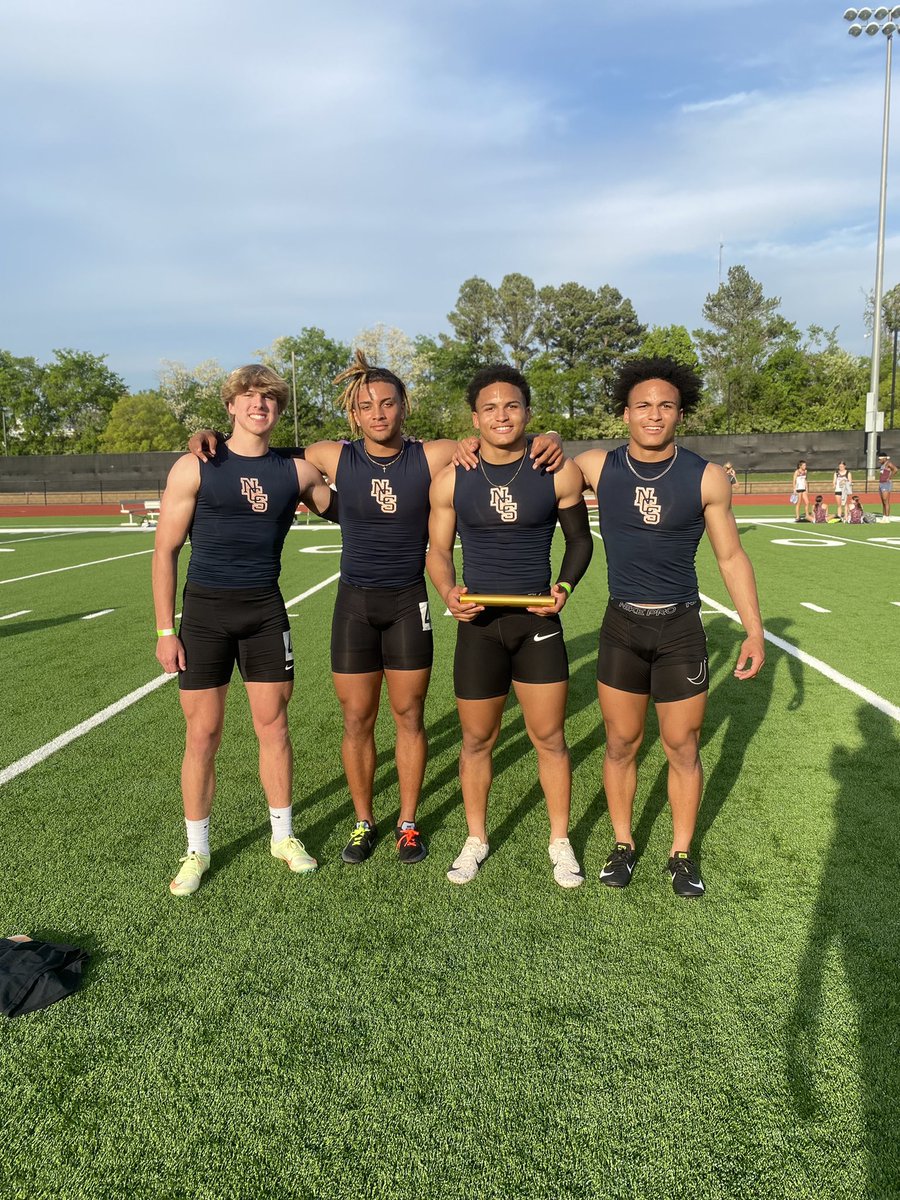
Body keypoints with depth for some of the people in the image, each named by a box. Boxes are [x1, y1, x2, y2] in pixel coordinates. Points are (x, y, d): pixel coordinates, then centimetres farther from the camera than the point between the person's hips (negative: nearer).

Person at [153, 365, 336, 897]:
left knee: (273, 725, 8)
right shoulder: (195, 468, -4)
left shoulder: (297, 471, 3)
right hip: (205, 611, -2)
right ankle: (197, 850, 21)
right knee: (203, 734, 3)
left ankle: (284, 835, 25)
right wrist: (166, 629, -6)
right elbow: (166, 549, -2)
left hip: (265, 609, 2)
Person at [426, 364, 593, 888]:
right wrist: (449, 592, -14)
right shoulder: (451, 480, -2)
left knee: (550, 737, 6)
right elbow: (438, 551, 6)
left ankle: (561, 840, 27)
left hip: (538, 621, -1)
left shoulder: (559, 471, -4)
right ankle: (476, 839, 31)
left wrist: (565, 585, -11)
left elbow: (580, 539, 7)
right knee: (477, 740, 11)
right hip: (478, 624, 1)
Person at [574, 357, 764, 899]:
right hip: (621, 626, 1)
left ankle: (681, 853, 27)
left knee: (683, 749, 8)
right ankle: (623, 844, 29)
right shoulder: (598, 467, -4)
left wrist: (755, 631, -1)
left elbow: (732, 557, 1)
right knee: (621, 745, 10)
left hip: (681, 629, -1)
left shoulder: (707, 478, -6)